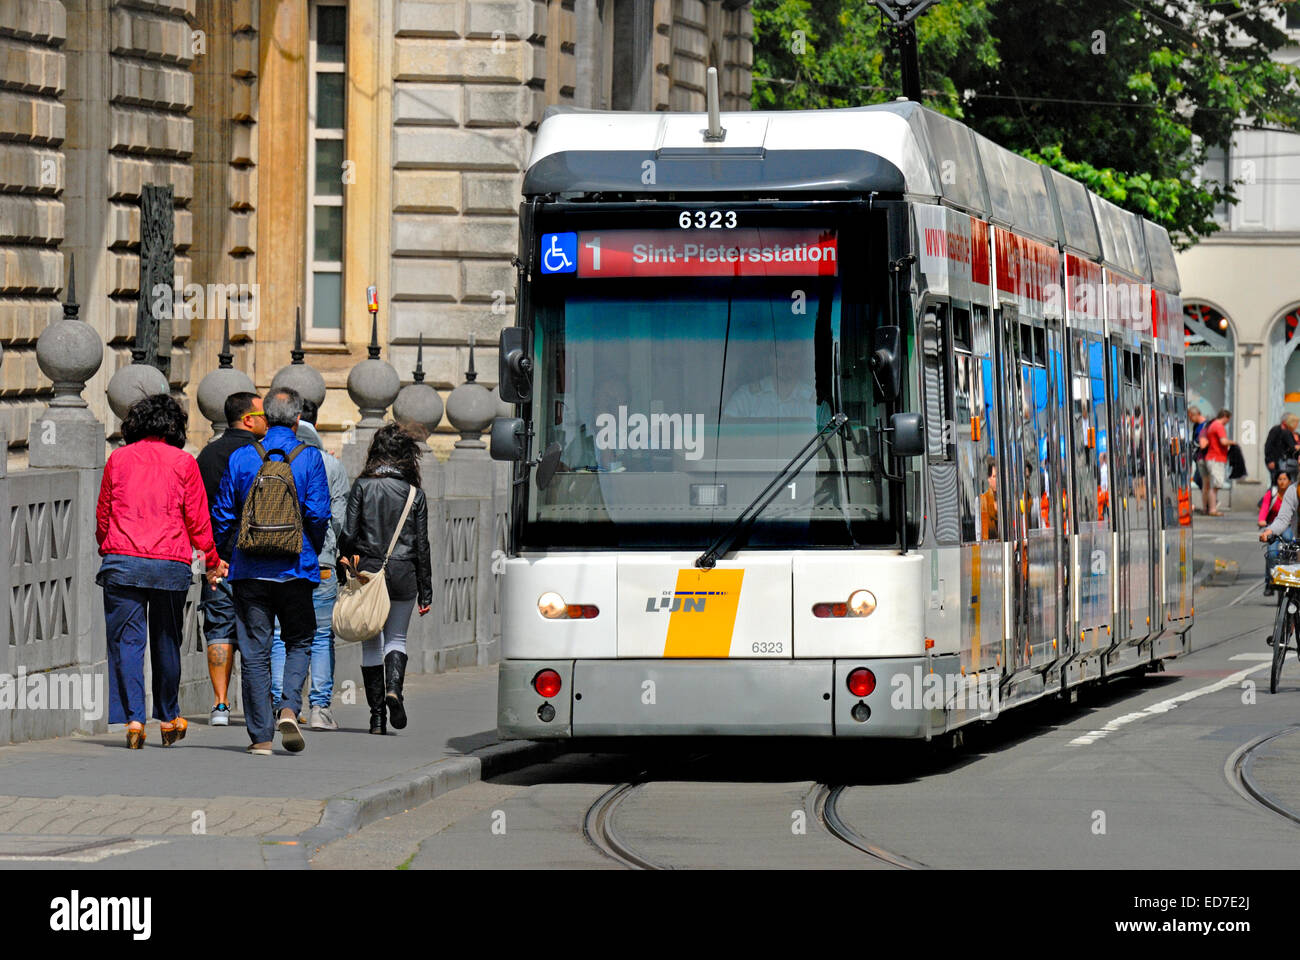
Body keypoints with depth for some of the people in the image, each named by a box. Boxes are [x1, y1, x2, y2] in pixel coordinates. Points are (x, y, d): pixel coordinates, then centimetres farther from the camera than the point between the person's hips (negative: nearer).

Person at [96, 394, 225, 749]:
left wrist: (106, 551, 28)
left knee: (126, 640, -1)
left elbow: (102, 515, 13)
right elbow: (197, 520, 5)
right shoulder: (183, 462, 5)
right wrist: (213, 561, 16)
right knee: (166, 643, 13)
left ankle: (133, 718, -14)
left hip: (122, 562, 0)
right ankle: (169, 719, 23)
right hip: (172, 566, 0)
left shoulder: (118, 459, 8)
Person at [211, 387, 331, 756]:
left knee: (254, 652, 4)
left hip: (250, 569, 1)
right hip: (294, 569, -1)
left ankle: (260, 735, 2)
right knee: (298, 642, 15)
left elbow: (223, 515, 4)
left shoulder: (241, 458, 2)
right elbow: (318, 515, -6)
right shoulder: (310, 458, -2)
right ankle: (288, 707, -9)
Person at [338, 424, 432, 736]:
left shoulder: (362, 486, -3)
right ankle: (394, 688, -15)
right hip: (403, 573, 1)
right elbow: (422, 546, 2)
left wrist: (346, 562, 12)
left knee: (371, 643, 7)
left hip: (368, 570, -1)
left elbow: (348, 534, -6)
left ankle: (377, 715, 6)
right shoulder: (414, 493, 0)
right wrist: (425, 591, 6)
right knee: (396, 638, 13)